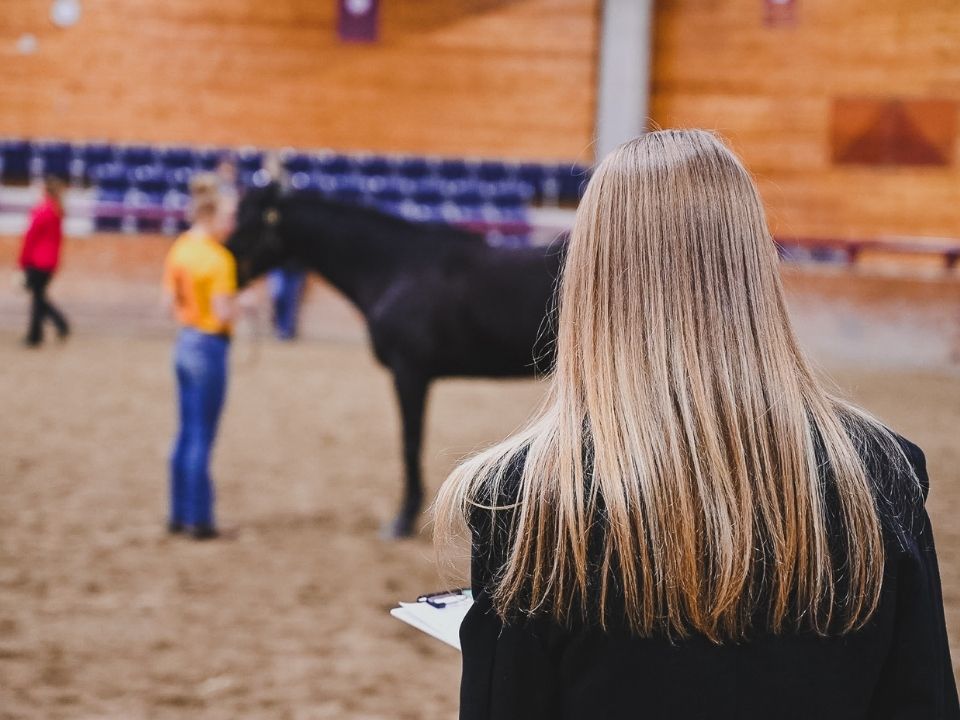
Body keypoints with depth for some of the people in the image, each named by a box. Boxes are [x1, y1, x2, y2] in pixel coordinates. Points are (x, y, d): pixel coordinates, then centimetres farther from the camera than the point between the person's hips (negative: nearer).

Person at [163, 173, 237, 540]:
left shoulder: (180, 248, 5)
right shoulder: (219, 259, -18)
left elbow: (171, 297, 11)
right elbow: (224, 314, -23)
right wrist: (241, 304, -6)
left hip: (185, 341, 8)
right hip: (209, 347, -8)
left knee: (186, 433, 16)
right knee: (202, 437, 0)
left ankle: (180, 514, 22)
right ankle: (198, 520, 6)